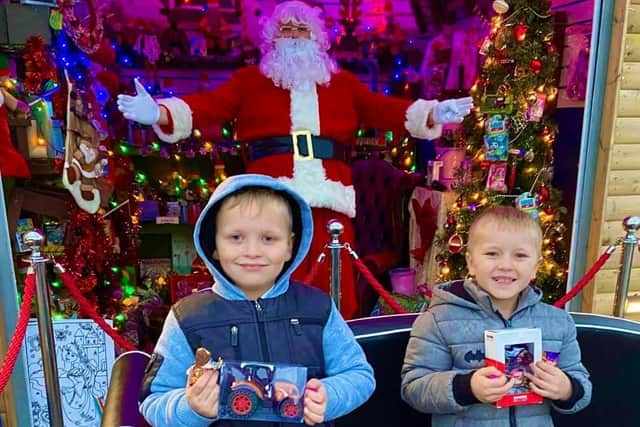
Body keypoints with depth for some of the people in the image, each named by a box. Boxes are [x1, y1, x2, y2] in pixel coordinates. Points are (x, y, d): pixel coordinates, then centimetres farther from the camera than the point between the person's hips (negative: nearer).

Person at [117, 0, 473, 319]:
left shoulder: (342, 82, 23)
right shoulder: (250, 79, 18)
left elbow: (383, 109, 14)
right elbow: (210, 106, 5)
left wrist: (432, 114, -1)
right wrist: (160, 113, -12)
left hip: (330, 198, 2)